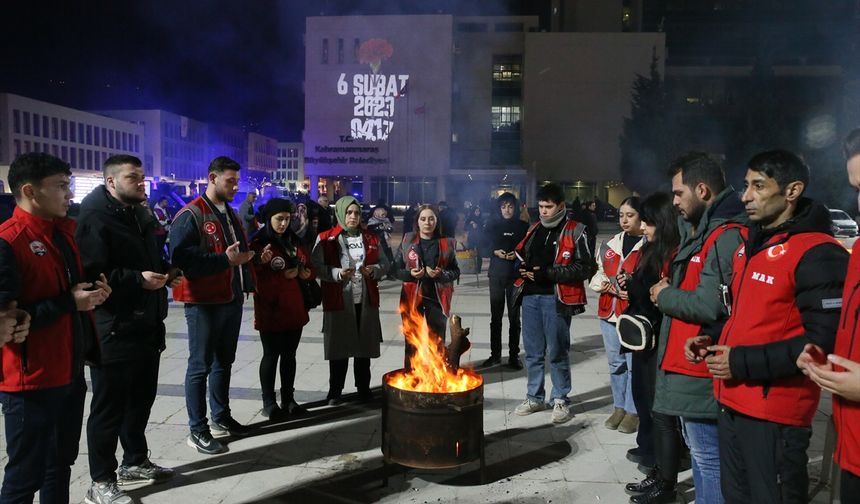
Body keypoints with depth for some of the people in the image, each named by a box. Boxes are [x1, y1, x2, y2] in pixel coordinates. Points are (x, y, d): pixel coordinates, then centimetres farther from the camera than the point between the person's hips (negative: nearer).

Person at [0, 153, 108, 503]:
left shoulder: (64, 231, 10)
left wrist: (93, 290, 3)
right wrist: (69, 302, -19)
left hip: (70, 374, 8)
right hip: (30, 383, -8)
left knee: (61, 464, 20)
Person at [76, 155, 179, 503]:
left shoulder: (142, 216, 16)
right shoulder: (95, 218, -13)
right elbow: (91, 274, -22)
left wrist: (166, 273, 8)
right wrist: (137, 279, -26)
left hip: (146, 325, 9)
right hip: (113, 331, -9)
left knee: (141, 398, 19)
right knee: (109, 406, 1)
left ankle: (135, 462, 35)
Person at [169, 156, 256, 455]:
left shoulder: (231, 214, 17)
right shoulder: (191, 215, -12)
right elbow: (181, 257, -23)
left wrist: (244, 257, 7)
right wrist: (225, 259, -25)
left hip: (232, 299, 9)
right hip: (204, 302, -8)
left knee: (224, 361, 16)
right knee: (201, 365, -1)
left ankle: (221, 417, 29)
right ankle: (198, 430, 8)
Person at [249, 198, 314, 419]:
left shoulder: (295, 241, 12)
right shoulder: (258, 243, -6)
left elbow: (309, 269, 17)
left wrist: (302, 272, -3)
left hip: (294, 307, 6)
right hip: (270, 309, -5)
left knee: (289, 354, 12)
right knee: (271, 355, 1)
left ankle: (288, 399, 22)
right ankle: (269, 403, 11)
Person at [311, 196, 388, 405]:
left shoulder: (371, 238, 12)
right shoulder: (325, 238, 0)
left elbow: (384, 263, 12)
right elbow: (316, 266, -6)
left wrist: (373, 270, -9)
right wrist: (338, 274, -20)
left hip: (366, 300, 3)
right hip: (339, 300, -3)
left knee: (365, 344, 10)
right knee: (339, 346, 4)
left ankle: (364, 388, 25)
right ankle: (335, 391, 20)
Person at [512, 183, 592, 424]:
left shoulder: (574, 231, -6)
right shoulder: (534, 229, 15)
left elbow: (583, 268, -12)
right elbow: (521, 256, 26)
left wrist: (548, 273, -18)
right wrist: (523, 268, 2)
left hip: (556, 298, -6)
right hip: (530, 296, 6)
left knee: (557, 352, 3)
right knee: (533, 352, 14)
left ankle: (561, 400, 20)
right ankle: (534, 397, 27)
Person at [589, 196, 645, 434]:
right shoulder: (611, 243, 13)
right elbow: (599, 272, 19)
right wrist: (603, 284, -1)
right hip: (609, 311, 6)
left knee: (634, 363, 1)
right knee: (615, 362, 15)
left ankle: (633, 411, 15)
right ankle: (619, 407, 28)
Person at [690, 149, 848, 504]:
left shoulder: (818, 254, -16)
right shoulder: (750, 246, 14)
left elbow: (824, 341, -21)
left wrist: (743, 363, -21)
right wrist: (712, 338, 5)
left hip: (775, 412, -9)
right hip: (732, 403, 9)